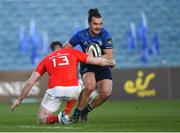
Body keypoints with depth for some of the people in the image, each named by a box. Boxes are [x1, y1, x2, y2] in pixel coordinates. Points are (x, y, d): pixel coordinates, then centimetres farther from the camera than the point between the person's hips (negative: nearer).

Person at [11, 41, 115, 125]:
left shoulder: (45, 60, 24)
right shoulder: (73, 52, 22)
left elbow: (30, 82, 19)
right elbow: (96, 61, 20)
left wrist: (19, 100, 27)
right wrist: (111, 62, 39)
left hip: (55, 90, -1)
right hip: (73, 89, 1)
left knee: (41, 120, 14)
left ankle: (58, 118, -18)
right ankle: (66, 114, 16)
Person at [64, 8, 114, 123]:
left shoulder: (105, 35, -15)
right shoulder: (81, 35, -11)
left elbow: (109, 56, -18)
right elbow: (66, 48, 1)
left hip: (102, 67, 1)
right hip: (87, 66, -1)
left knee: (106, 93, -21)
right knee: (90, 85, -33)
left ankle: (86, 110, 5)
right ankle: (77, 112, -14)